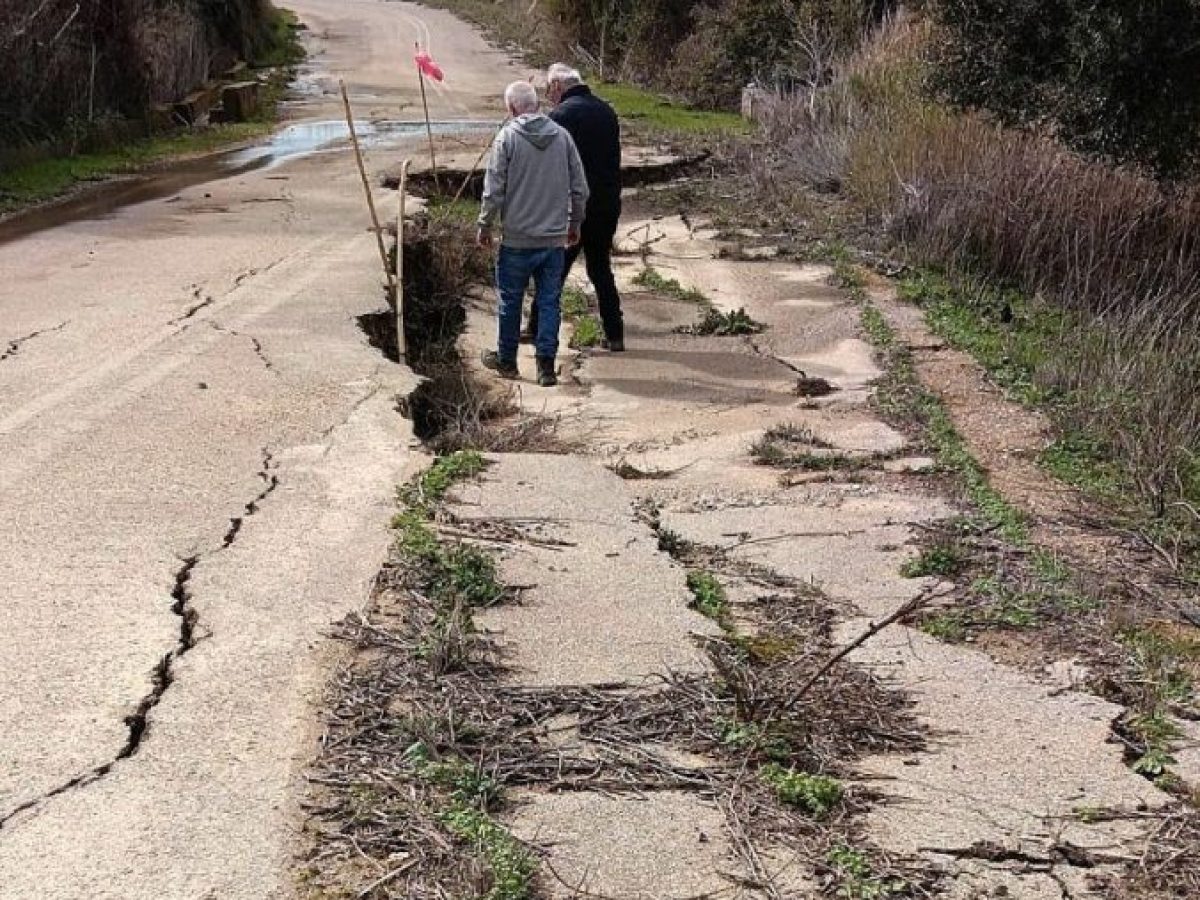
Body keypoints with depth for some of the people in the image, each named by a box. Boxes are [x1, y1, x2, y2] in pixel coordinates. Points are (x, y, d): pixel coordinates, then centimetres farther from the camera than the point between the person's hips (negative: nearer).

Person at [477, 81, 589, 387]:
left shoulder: (507, 137, -9)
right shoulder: (562, 136, 1)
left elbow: (494, 190, -9)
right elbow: (580, 188, 5)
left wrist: (485, 226, 4)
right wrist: (575, 224, 18)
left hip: (517, 239, -3)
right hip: (555, 238, 3)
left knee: (510, 301, 12)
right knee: (550, 302, 8)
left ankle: (506, 360, 25)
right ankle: (546, 365, 7)